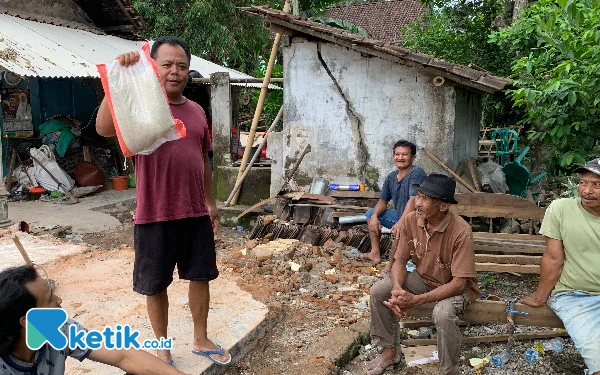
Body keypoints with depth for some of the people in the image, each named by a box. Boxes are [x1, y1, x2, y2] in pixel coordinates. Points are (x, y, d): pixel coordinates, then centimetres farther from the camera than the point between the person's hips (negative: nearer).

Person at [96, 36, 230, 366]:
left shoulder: (196, 111, 9)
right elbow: (104, 128, -29)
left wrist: (211, 203, 18)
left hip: (195, 214, 5)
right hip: (155, 216, -5)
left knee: (200, 276, 15)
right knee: (156, 285, 10)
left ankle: (201, 340, 35)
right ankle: (162, 348, 31)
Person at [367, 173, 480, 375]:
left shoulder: (461, 232, -31)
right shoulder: (410, 220, -16)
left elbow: (459, 283, -29)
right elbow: (400, 261, -6)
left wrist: (417, 300, -36)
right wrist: (397, 289, -28)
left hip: (456, 287, -5)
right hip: (423, 278, 5)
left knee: (443, 313, -36)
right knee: (379, 291, -11)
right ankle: (390, 351, 8)